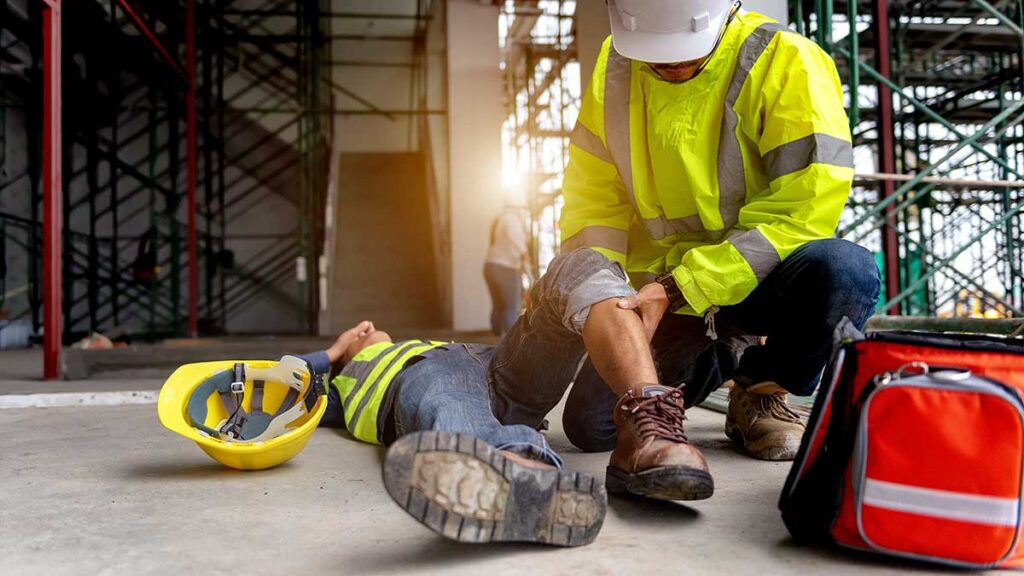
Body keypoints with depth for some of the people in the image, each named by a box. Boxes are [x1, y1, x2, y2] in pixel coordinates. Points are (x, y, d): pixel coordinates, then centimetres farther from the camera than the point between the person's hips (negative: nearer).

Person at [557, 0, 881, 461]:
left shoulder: (786, 62, -17)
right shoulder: (616, 64, -2)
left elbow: (804, 210, -22)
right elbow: (594, 193, 4)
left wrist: (678, 291, -28)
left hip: (754, 277, -3)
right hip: (663, 289, 3)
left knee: (847, 272, -35)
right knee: (591, 426, -9)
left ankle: (760, 387, -3)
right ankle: (721, 359, 19)